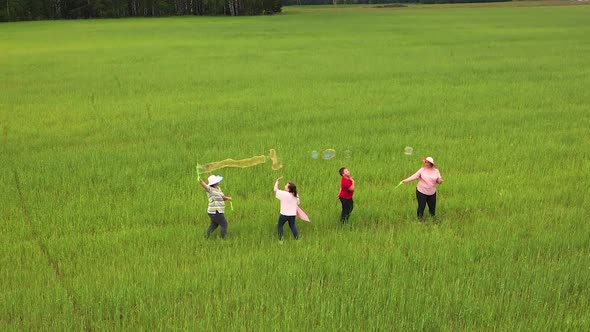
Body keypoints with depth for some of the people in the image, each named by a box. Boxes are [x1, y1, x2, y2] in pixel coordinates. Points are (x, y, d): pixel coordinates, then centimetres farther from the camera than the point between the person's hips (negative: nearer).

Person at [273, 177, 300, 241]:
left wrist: (277, 181, 0)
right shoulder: (296, 195, -4)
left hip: (284, 214, -5)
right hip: (292, 214, 5)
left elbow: (275, 189, -12)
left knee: (280, 226, 14)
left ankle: (280, 239, 10)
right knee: (292, 225, 24)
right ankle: (297, 238, 22)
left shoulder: (284, 194, -22)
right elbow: (298, 204, 9)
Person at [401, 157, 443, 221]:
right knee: (421, 206, 0)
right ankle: (420, 218, 16)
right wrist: (405, 180, -25)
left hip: (432, 193, 2)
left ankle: (433, 218, 31)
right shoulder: (422, 170, -5)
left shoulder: (436, 171, 2)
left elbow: (439, 181, 9)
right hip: (421, 192, -2)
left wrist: (440, 181, -16)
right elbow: (414, 176, -13)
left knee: (432, 206, 11)